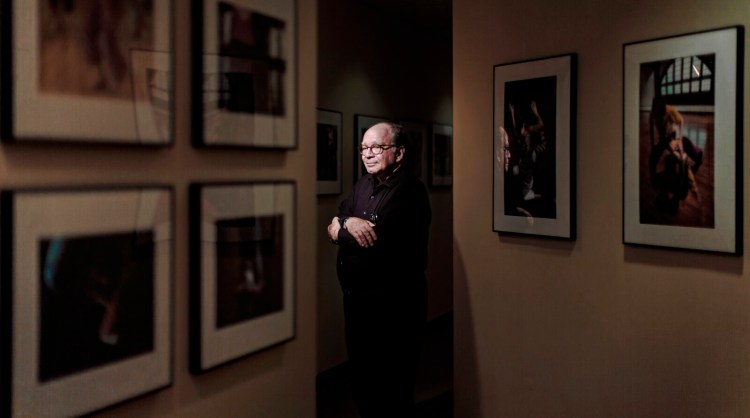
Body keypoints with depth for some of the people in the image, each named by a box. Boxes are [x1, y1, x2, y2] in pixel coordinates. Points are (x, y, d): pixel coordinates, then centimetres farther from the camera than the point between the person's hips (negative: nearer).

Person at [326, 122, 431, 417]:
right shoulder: (364, 184, 11)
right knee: (361, 381, 21)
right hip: (356, 299, 8)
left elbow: (377, 240, -26)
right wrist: (348, 224, -14)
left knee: (390, 392, 5)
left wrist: (341, 228, -9)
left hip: (392, 305, -8)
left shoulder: (408, 189, -17)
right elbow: (336, 222, 8)